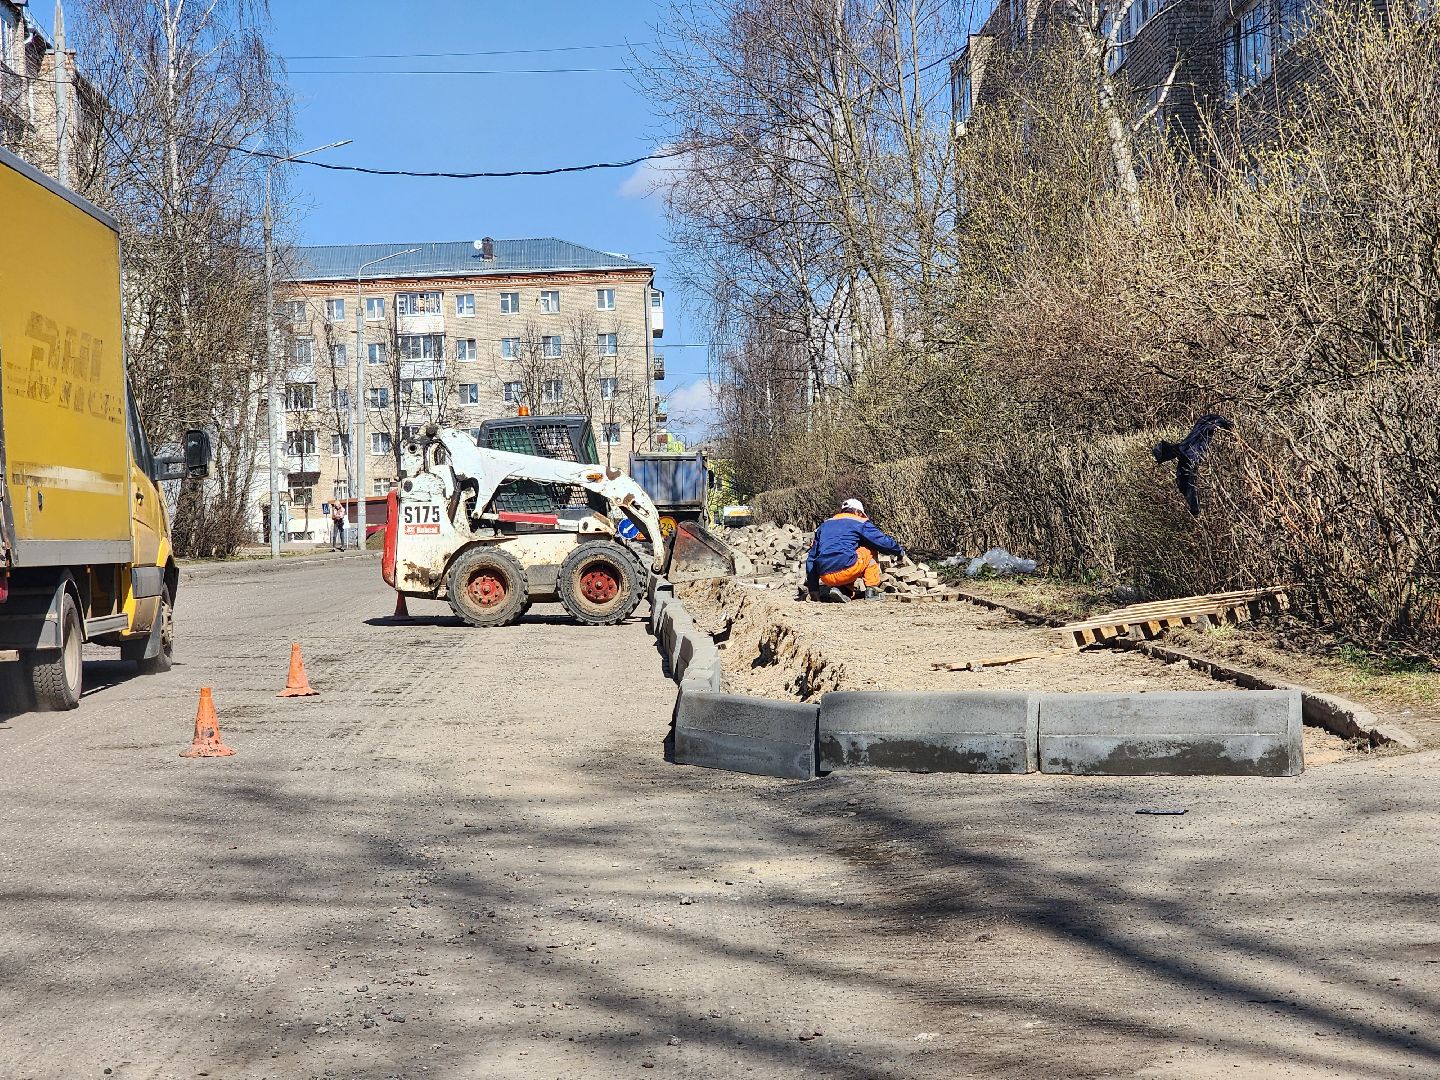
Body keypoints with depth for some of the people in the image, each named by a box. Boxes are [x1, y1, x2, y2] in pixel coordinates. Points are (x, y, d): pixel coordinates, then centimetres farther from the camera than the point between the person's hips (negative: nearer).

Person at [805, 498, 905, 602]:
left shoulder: (825, 525, 27)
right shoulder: (859, 523, 12)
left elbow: (811, 558, 26)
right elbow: (882, 541, 12)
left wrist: (813, 589, 28)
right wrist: (899, 551, 32)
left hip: (825, 578, 5)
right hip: (846, 569, -5)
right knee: (871, 550, 22)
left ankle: (839, 589, 2)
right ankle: (871, 591, 13)